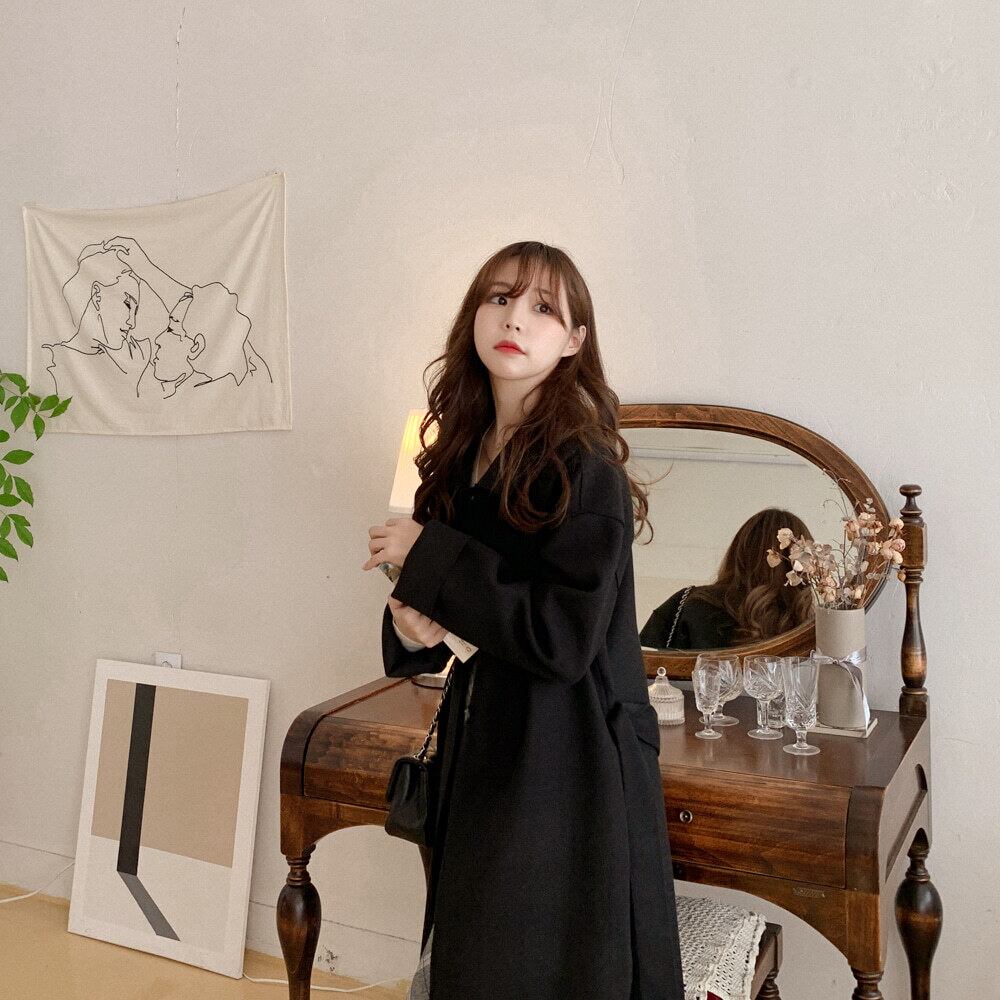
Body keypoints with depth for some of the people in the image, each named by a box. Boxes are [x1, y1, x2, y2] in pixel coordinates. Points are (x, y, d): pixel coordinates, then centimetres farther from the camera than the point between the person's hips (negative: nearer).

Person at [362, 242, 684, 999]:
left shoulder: (586, 469, -17)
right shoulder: (457, 459, 3)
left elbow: (562, 639, -24)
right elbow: (425, 615, 14)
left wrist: (428, 559, -18)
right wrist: (408, 623, -10)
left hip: (571, 767, -6)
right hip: (481, 750, 7)